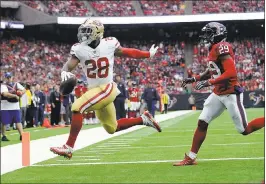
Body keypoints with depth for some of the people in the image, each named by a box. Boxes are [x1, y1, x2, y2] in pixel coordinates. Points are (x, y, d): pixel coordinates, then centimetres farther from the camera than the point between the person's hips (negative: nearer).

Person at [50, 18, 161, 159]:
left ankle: (68, 147, -20)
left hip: (106, 89, -5)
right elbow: (69, 64, -15)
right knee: (112, 128, 16)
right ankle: (143, 119, 34)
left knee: (77, 108, -24)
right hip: (94, 90, 5)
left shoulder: (109, 44, -8)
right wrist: (64, 72, -40)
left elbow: (127, 52, 7)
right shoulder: (80, 49, -4)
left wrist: (149, 54, 18)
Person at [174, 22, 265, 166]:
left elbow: (231, 73, -26)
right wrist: (194, 79, 18)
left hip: (231, 93, -9)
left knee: (245, 130, -3)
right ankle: (190, 158, 8)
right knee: (202, 123, 4)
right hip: (218, 94, 9)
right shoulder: (214, 49, 9)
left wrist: (209, 82, -27)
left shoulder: (222, 47, -18)